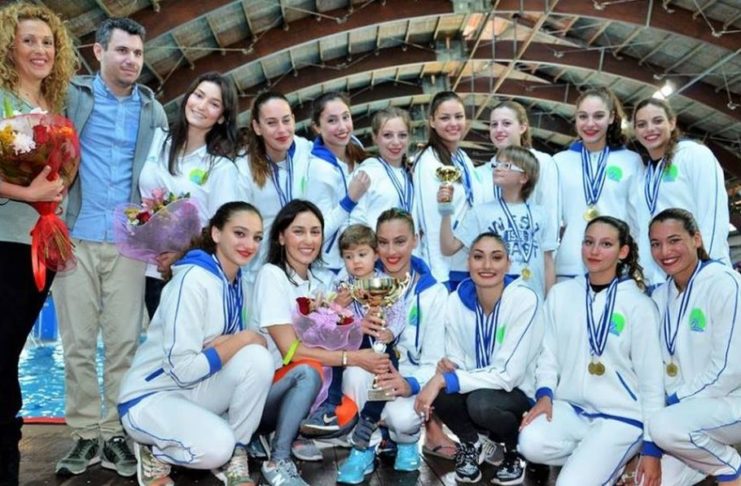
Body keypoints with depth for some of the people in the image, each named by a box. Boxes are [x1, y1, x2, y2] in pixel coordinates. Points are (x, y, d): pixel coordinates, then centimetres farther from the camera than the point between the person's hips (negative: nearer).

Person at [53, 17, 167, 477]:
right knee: (78, 341, 3)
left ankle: (116, 433, 12)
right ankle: (85, 433, 14)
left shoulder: (152, 110, 11)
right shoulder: (72, 95, 5)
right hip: (76, 237, -1)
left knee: (124, 341, 2)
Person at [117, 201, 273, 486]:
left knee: (258, 359, -20)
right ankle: (154, 452, 0)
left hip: (195, 389, 7)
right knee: (216, 445, -33)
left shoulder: (235, 280, 3)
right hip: (149, 397, -7)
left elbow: (232, 346, 4)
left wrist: (225, 342, -18)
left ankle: (234, 458, -4)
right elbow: (182, 369, -27)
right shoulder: (193, 280, -23)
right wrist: (243, 339, -22)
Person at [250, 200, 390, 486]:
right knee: (307, 370, -34)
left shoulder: (324, 279, 5)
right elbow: (290, 350, -22)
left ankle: (292, 433, 4)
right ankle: (278, 461, -20)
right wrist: (353, 358, -25)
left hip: (297, 388, 5)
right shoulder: (271, 275, -15)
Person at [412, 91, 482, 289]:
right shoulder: (429, 163, -12)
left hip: (472, 265, 7)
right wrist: (439, 276, -19)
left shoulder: (464, 158, 10)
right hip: (445, 267, -7)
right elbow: (432, 225, -16)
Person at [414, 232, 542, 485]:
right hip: (476, 389, 4)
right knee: (439, 392, -28)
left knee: (480, 402, -35)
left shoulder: (525, 299, -21)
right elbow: (456, 359, 0)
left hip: (516, 393, -3)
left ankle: (515, 448, 0)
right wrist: (447, 368, -25)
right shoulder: (456, 300, -8)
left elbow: (508, 374, -25)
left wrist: (445, 379, -30)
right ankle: (470, 442, 5)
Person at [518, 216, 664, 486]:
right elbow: (548, 353, 8)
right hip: (569, 407, 4)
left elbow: (651, 378, -4)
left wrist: (652, 447, -4)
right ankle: (592, 458, 4)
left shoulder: (639, 305, -6)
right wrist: (544, 394, -12)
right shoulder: (560, 294, 3)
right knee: (531, 443, -27)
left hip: (621, 415, -3)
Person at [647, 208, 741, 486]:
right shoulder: (660, 295, 5)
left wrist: (676, 400, -14)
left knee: (664, 426, -32)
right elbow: (660, 367, 5)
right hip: (686, 408, 6)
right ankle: (714, 453, 17)